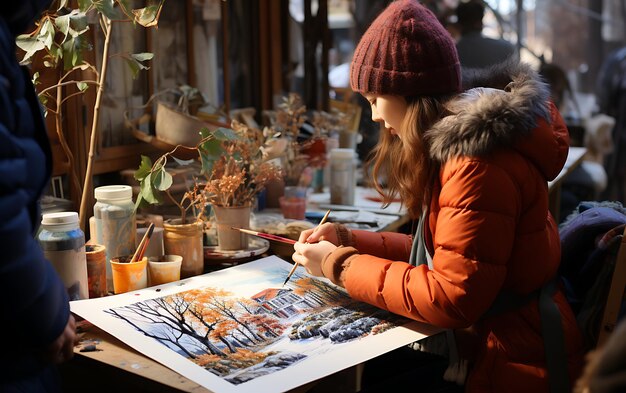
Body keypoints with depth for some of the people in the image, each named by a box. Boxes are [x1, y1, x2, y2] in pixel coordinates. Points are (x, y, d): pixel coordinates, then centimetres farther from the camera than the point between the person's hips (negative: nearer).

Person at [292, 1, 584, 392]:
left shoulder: (478, 163, -24)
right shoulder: (454, 142, 7)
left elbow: (451, 298, -23)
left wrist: (341, 265, -14)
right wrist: (348, 240, 5)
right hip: (477, 341, 8)